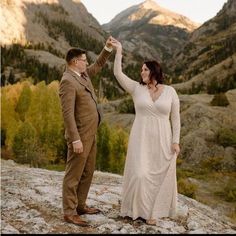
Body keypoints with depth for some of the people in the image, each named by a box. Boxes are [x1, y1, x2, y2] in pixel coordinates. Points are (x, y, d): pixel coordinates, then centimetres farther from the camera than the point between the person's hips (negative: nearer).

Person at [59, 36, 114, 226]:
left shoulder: (83, 74, 10)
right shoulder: (68, 81, -18)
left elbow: (99, 65, 27)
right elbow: (67, 113, -23)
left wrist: (108, 48, 12)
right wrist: (76, 139, -26)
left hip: (90, 134, 10)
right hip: (80, 136, -10)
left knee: (87, 172, 17)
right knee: (73, 175, 0)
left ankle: (80, 205, 29)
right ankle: (69, 213, 11)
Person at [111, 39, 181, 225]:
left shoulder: (170, 91, -1)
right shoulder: (136, 88, 1)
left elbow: (175, 118, 0)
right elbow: (118, 73, -6)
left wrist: (176, 141, -5)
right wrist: (119, 51, -9)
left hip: (162, 140, 0)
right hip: (141, 139, 0)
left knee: (160, 175, 7)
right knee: (139, 174, -3)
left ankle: (154, 210, 24)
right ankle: (139, 208, 17)